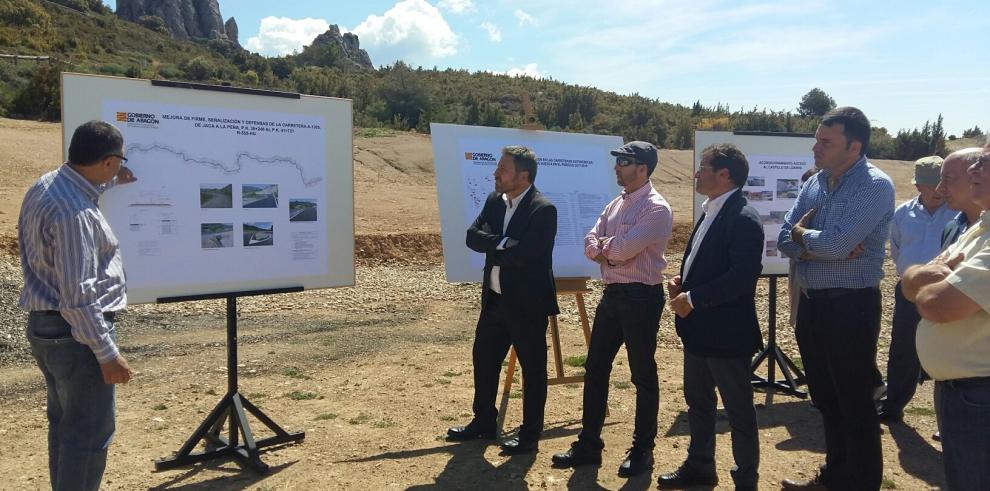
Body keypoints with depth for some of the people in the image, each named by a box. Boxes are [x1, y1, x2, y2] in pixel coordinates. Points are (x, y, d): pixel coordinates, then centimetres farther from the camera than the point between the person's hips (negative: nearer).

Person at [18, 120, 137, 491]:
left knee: (65, 424, 21)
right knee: (90, 433, 2)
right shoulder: (74, 212, -27)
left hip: (44, 325, 10)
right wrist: (107, 353, -22)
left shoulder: (45, 185, 3)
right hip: (74, 333, -10)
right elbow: (78, 297, -27)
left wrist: (110, 183, 35)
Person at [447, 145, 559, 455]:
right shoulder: (494, 201, 6)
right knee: (483, 359, 17)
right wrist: (502, 243, -19)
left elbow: (524, 254, -26)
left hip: (527, 303, -8)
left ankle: (530, 435, 20)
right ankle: (483, 422, 35)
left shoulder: (543, 210, -17)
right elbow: (472, 236, -3)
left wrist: (492, 248, -12)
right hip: (495, 299, 8)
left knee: (533, 368, 6)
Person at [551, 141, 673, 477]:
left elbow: (623, 249, -23)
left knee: (643, 375, 5)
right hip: (612, 293, 8)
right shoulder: (616, 204, 11)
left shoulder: (656, 209, -15)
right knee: (595, 369, 11)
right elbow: (591, 245, 6)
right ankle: (588, 444, 23)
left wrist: (604, 245, -4)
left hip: (641, 297, -8)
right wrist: (610, 251, -14)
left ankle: (642, 450, 20)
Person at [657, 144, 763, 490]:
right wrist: (682, 280, 3)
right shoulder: (711, 212, 11)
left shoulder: (743, 218, -19)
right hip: (698, 329, 10)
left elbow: (743, 276, -26)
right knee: (697, 401, 21)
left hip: (727, 332, -10)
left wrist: (693, 299, -22)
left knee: (739, 411, 6)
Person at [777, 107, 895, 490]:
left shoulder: (876, 186, -14)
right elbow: (785, 241, 2)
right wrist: (822, 246, -16)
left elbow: (837, 244, -24)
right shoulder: (814, 183, 8)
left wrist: (803, 235, -6)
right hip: (810, 303, 8)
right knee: (826, 400, 19)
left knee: (855, 405, 5)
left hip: (851, 307, -7)